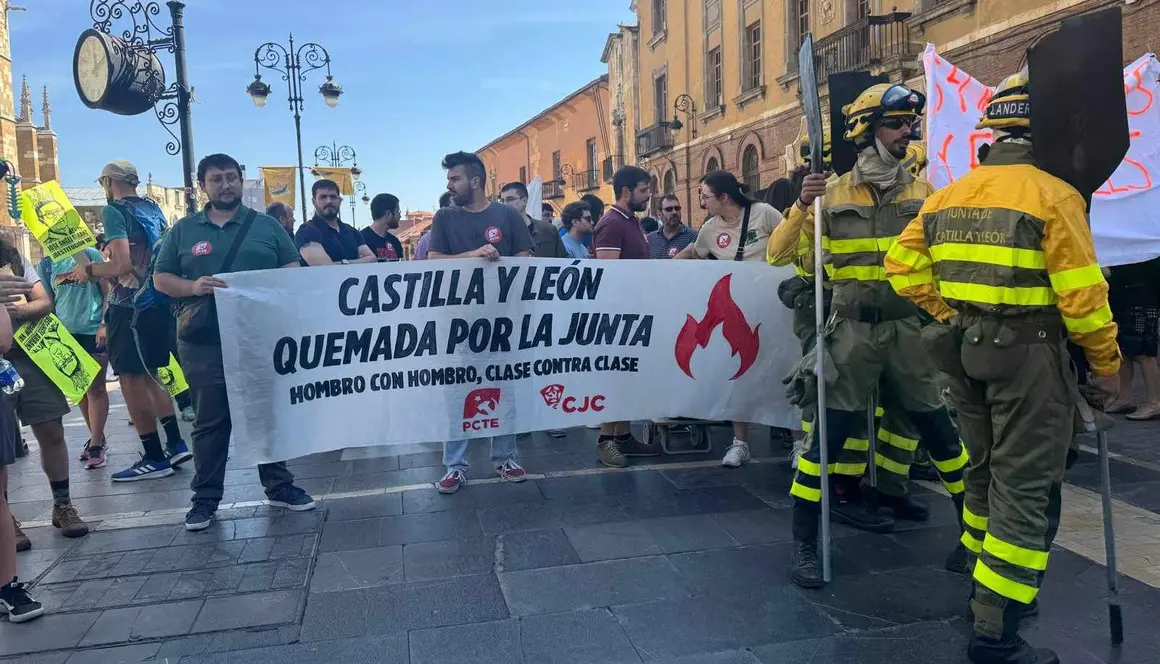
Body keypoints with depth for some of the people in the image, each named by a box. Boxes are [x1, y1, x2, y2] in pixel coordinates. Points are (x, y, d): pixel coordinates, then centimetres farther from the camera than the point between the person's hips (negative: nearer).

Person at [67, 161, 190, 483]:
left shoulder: (114, 211, -10)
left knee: (132, 380, 0)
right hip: (158, 302, 8)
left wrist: (88, 270, -2)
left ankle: (154, 459, 4)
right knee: (148, 376, 17)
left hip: (131, 305, -8)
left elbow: (123, 265, -19)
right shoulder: (153, 209, 13)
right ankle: (176, 444, 18)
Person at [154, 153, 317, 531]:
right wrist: (193, 287, -11)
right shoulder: (183, 230, 10)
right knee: (210, 421, 5)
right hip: (204, 341, 0)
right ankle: (206, 497, 15)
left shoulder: (266, 225, 9)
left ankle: (278, 486, 20)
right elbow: (161, 279, 9)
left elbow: (293, 270, 9)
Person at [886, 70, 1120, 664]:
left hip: (966, 348, 7)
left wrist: (948, 313, 12)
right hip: (1028, 354, -7)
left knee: (985, 471, 21)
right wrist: (1106, 363, -3)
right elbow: (1082, 293, -14)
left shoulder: (948, 196, 7)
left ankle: (988, 586, 37)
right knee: (1026, 489, 0)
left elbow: (903, 264, 8)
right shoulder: (1052, 196, -13)